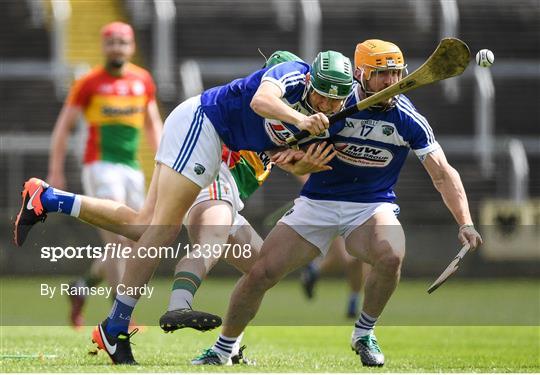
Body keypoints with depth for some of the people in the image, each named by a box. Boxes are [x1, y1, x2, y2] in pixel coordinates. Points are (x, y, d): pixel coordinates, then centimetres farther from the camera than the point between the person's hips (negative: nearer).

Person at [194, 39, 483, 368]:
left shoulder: (408, 120, -10)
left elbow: (444, 174, -9)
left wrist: (465, 223, -19)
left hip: (372, 205, 0)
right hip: (317, 203, 0)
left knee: (392, 256, -33)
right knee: (260, 274, -7)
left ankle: (364, 334, -6)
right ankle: (223, 349, 16)